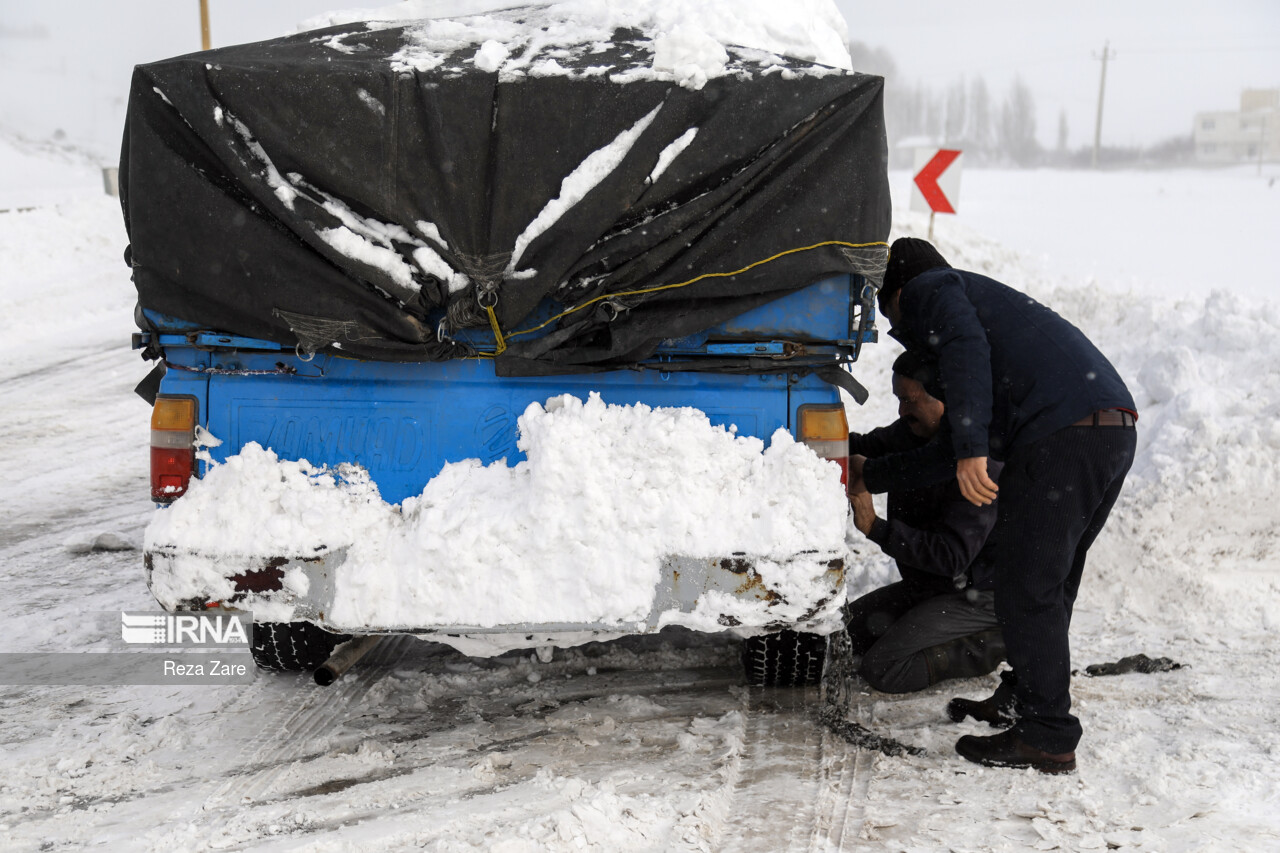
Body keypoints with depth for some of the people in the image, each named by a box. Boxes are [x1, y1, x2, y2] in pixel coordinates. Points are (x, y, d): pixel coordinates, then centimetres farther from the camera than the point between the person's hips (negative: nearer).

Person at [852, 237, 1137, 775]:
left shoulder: (929, 288, 11)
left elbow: (966, 346, -15)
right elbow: (950, 452, 31)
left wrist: (971, 450, -24)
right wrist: (868, 477, 35)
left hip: (1062, 433, -10)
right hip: (1117, 429, 10)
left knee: (1026, 586, -3)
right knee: (1050, 579, 20)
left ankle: (1048, 740, 2)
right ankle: (1023, 698, 33)